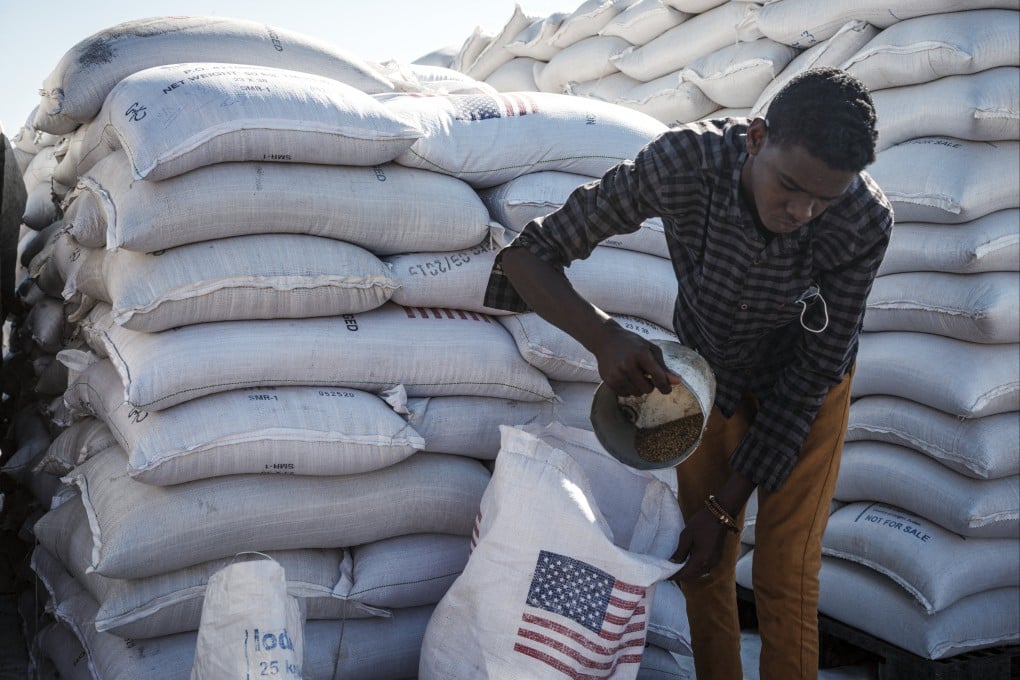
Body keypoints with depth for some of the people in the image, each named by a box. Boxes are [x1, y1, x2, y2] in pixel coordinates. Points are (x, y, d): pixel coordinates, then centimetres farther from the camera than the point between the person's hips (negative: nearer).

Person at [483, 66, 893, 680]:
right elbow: (527, 256, -30)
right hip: (708, 373, 2)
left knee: (784, 577, -7)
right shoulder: (681, 163, -35)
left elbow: (812, 370, -23)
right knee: (703, 568, 6)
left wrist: (725, 507, -22)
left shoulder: (865, 222, -34)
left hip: (803, 390, -1)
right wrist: (603, 336, -50)